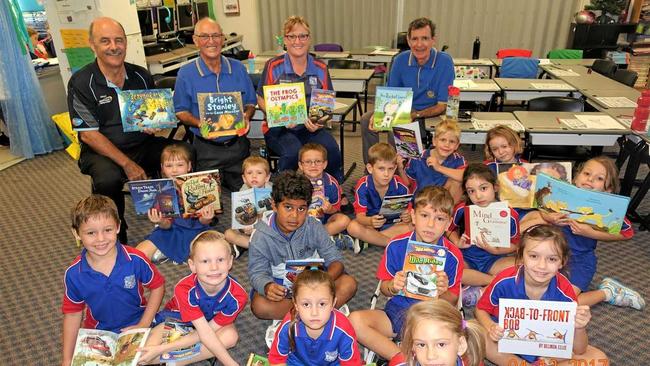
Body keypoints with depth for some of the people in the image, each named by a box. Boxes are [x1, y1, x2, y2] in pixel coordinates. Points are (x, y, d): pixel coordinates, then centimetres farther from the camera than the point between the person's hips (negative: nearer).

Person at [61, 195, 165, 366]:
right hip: (98, 331, 3)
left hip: (135, 326, -2)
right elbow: (73, 313, -2)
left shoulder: (135, 260, -21)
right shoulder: (74, 274, -15)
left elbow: (157, 286, -6)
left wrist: (144, 324, -10)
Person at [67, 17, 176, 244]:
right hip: (102, 151, -3)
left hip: (143, 144, 4)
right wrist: (127, 164, -20)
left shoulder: (141, 76, 4)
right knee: (108, 179, -36)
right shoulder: (81, 83, -8)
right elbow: (88, 134, -12)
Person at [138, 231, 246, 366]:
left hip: (215, 321, 2)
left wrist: (162, 348, -35)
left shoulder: (237, 296, -31)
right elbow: (205, 332, -36)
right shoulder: (184, 289, -35)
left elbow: (209, 331, -28)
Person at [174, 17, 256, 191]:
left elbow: (250, 103, 11)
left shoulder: (238, 68, 5)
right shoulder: (185, 73, -3)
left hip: (238, 144, 3)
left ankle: (224, 178, 37)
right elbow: (181, 112, 0)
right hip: (207, 149, -2)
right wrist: (200, 123, -19)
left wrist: (246, 117, -11)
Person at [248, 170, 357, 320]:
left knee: (349, 283, -20)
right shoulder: (261, 236, -16)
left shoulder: (314, 227, -12)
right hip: (279, 284, -1)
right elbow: (258, 272, -14)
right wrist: (267, 287, -40)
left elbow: (335, 260, -11)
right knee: (259, 306, -31)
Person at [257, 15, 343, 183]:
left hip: (311, 127, 2)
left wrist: (319, 121, -10)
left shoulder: (320, 68, 8)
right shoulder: (274, 66, 0)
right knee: (294, 152, -33)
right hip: (279, 128, -2)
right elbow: (261, 99, 2)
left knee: (331, 149, -27)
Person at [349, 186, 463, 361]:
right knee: (355, 320, -25)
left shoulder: (453, 255, -6)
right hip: (397, 310, 1)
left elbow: (452, 302, 1)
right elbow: (384, 288, 3)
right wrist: (393, 287, -21)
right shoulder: (396, 246, -5)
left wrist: (443, 292, -22)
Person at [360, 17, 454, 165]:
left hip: (430, 115, -5)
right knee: (367, 119, -14)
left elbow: (442, 106, -16)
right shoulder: (400, 60, -4)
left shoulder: (444, 62, -17)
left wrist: (415, 115, -31)